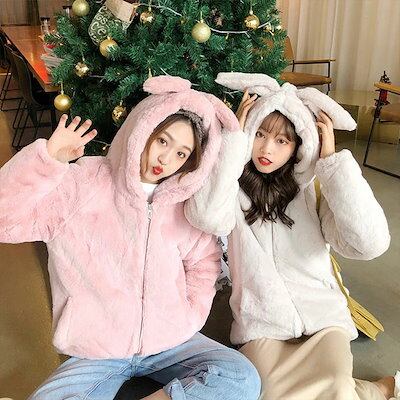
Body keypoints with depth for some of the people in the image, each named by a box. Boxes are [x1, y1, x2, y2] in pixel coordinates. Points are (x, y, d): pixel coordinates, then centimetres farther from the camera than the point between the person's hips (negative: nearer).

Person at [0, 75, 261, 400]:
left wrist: (189, 320, 2)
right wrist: (48, 158, -26)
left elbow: (204, 260, 14)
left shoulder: (182, 201, 3)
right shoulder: (81, 182, -7)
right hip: (95, 352, -2)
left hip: (169, 343, 3)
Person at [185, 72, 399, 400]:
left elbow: (370, 243, -17)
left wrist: (331, 159, -14)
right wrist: (235, 137, -18)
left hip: (324, 319, 0)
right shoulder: (237, 188, -3)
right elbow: (207, 217, -27)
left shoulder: (313, 187, -2)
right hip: (261, 327, 1)